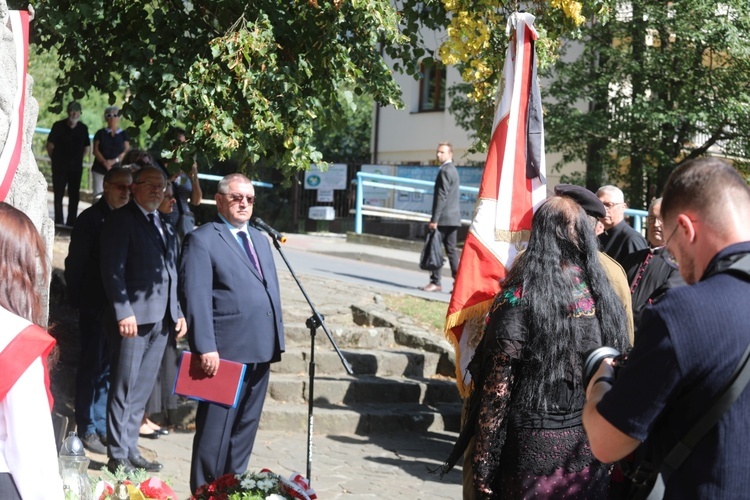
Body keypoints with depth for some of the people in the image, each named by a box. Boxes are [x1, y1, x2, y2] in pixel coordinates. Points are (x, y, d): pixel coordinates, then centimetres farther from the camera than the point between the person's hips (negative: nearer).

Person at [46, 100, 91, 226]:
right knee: (58, 194, 1)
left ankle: (71, 222, 15)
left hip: (76, 167, 2)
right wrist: (55, 159, 5)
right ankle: (58, 222, 7)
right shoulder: (58, 126, -4)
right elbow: (50, 145, 3)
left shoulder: (83, 128, 2)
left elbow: (86, 148, 11)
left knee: (74, 195, 6)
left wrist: (77, 159, 6)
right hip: (59, 167, -2)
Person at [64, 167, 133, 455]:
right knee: (92, 366, 3)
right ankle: (87, 428, 11)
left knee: (109, 368, 11)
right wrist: (77, 301, -10)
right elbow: (75, 263, -8)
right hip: (96, 305, -4)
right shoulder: (91, 218, -7)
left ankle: (102, 425, 21)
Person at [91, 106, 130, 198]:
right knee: (98, 195, -8)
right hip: (100, 170, 0)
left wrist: (114, 161, -14)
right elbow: (96, 150, 2)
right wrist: (104, 162, -16)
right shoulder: (100, 133, 10)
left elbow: (126, 152, 2)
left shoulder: (124, 134, 10)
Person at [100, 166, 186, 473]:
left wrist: (178, 312, 11)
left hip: (161, 319, 7)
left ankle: (130, 450, 18)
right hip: (134, 318, -7)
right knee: (124, 389, -2)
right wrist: (123, 312, -18)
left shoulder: (165, 226, 18)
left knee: (142, 390, 11)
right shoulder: (121, 220, -4)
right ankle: (117, 456, 5)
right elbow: (113, 270, -11)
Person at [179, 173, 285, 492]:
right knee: (216, 427, 0)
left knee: (246, 425, 14)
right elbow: (196, 297, -13)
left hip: (260, 350, 8)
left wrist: (276, 342, 15)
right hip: (227, 350, -7)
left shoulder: (260, 239, 19)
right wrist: (205, 347, -21)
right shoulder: (202, 239, -5)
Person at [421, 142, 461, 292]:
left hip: (443, 217, -10)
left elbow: (442, 196, -18)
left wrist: (435, 219, -20)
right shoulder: (453, 170, 18)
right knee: (451, 250, 9)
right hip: (453, 217, 10)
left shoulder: (445, 171, -13)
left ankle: (435, 282, -4)